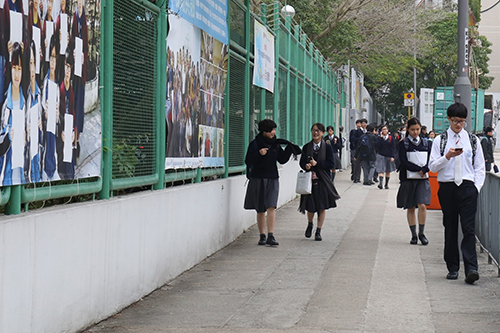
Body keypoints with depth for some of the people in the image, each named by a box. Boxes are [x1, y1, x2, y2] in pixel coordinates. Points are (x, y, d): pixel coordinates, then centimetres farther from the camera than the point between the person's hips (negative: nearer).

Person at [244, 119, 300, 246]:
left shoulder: (276, 144, 7)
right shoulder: (255, 144, -4)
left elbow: (282, 160, 13)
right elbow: (248, 161, -10)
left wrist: (289, 149, -1)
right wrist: (258, 153, -23)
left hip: (272, 179, 2)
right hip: (258, 179, -2)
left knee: (271, 207, -12)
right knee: (260, 210, 6)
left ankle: (271, 236, -14)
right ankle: (262, 236, 17)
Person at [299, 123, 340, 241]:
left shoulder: (327, 147, -1)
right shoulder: (307, 147, 5)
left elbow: (331, 164, -6)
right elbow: (302, 162, 6)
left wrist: (317, 164, -17)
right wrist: (306, 166, -17)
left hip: (323, 180, -1)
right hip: (310, 179, 1)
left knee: (322, 207, 0)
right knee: (310, 206, 2)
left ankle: (318, 231, 11)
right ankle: (310, 224, 32)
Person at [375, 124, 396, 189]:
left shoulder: (391, 138, 1)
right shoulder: (379, 138, 2)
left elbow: (393, 148, 0)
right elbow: (377, 146, -13)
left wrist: (393, 156, -10)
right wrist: (381, 137, -13)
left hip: (389, 156, 1)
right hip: (381, 156, -1)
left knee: (388, 171, 11)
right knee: (381, 170, -15)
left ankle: (386, 184, 21)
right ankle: (380, 183, -27)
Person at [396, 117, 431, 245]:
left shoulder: (426, 143, 9)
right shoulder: (403, 144, 2)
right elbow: (404, 162, -8)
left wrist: (424, 170, -13)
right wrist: (419, 170, -12)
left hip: (423, 179, 1)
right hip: (408, 179, -1)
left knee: (422, 205, -13)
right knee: (410, 208, 4)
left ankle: (421, 233, -1)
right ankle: (414, 235, 11)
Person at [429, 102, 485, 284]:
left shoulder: (472, 140, 10)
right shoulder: (440, 140, 6)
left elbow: (480, 166, 11)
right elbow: (432, 166, 1)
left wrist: (476, 187, -1)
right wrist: (447, 156, -15)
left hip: (468, 188, 0)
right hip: (447, 187, 1)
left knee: (468, 229, -10)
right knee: (450, 229, 5)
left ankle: (471, 269, -17)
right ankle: (452, 268, 14)